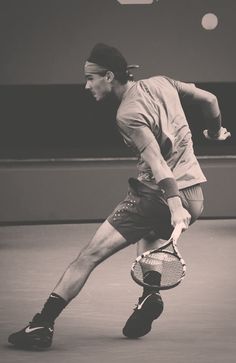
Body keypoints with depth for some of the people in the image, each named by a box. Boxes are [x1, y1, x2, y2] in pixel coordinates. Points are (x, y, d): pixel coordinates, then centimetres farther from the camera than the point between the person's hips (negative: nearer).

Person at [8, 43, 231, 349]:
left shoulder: (128, 115, -13)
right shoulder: (161, 83, 8)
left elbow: (156, 161, -24)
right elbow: (209, 99, 18)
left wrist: (174, 203, -34)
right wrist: (214, 131, 37)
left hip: (158, 195, -8)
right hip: (194, 195, 8)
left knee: (90, 254, -7)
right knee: (149, 233, 38)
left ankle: (43, 324, -12)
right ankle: (150, 293, 15)